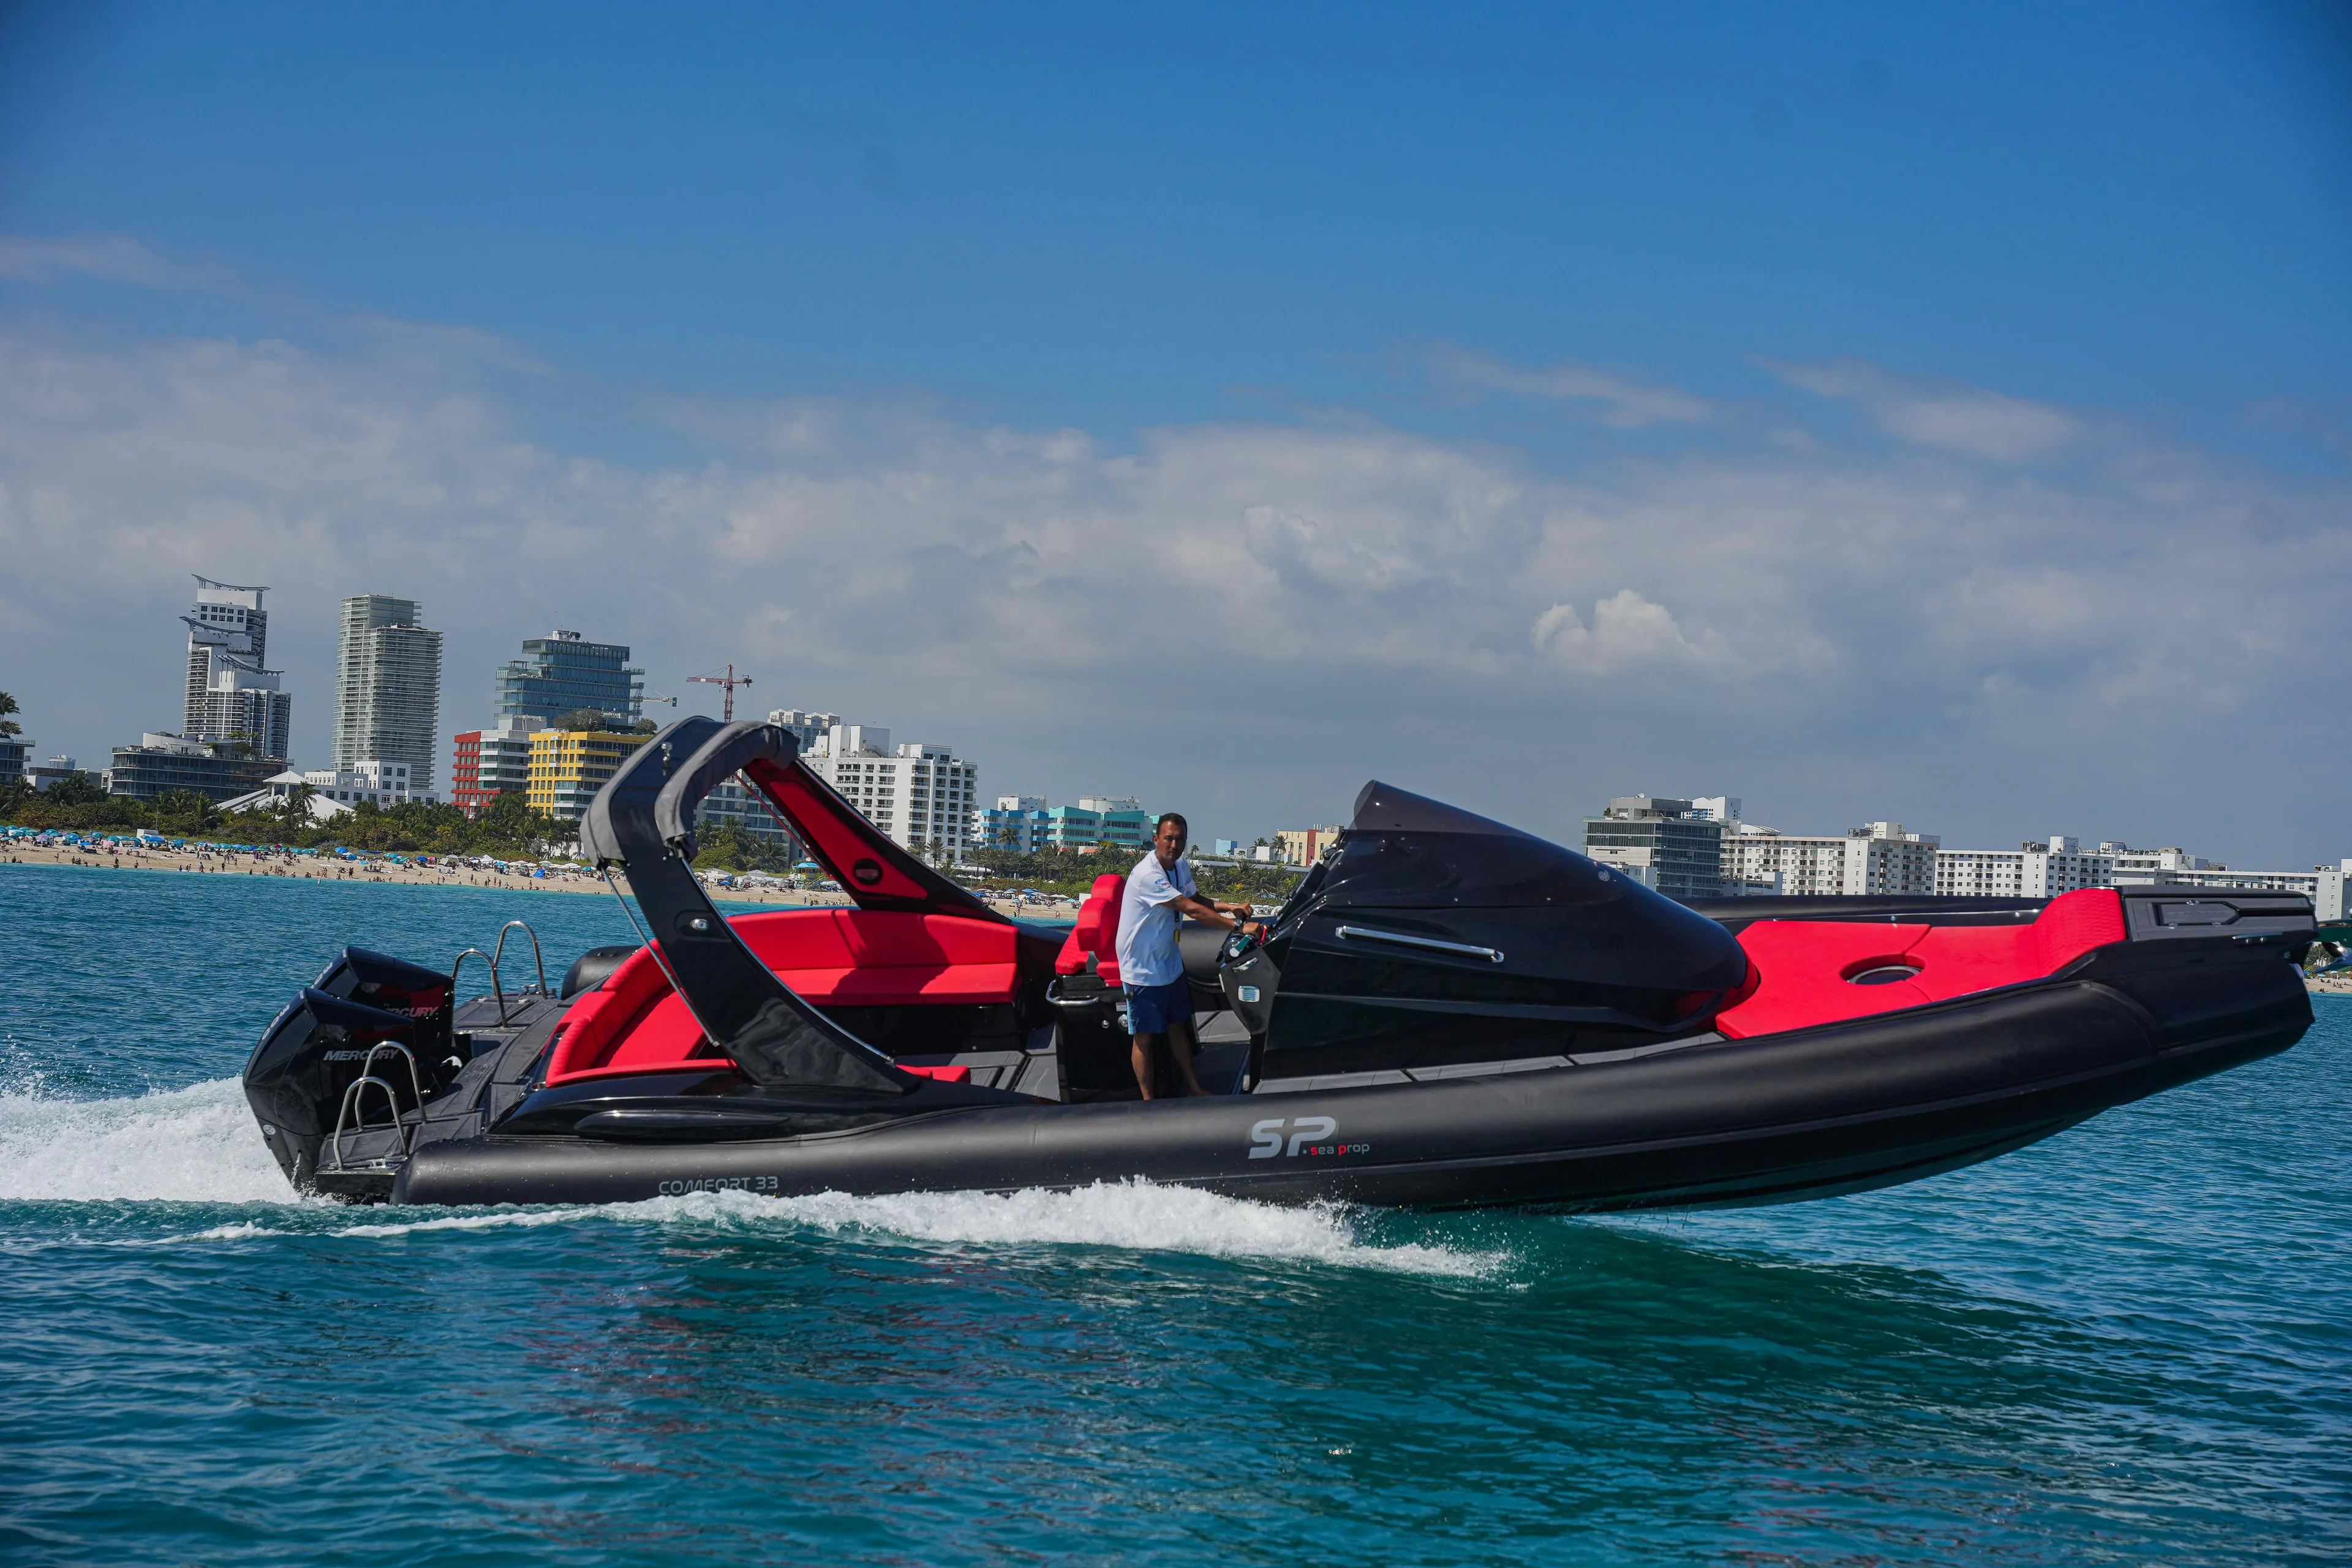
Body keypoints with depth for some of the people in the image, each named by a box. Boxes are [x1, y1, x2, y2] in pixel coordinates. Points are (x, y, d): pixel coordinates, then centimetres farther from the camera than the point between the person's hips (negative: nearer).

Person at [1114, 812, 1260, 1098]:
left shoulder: (1180, 866, 1)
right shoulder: (1147, 875, -28)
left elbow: (1196, 899, 15)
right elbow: (1191, 909, -31)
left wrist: (1229, 908, -6)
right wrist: (1238, 926, -31)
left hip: (1170, 964, 8)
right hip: (1143, 970, -8)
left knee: (1177, 1027, 19)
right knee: (1145, 1037, 2)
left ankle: (1193, 1088, 30)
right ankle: (1148, 1102, 11)